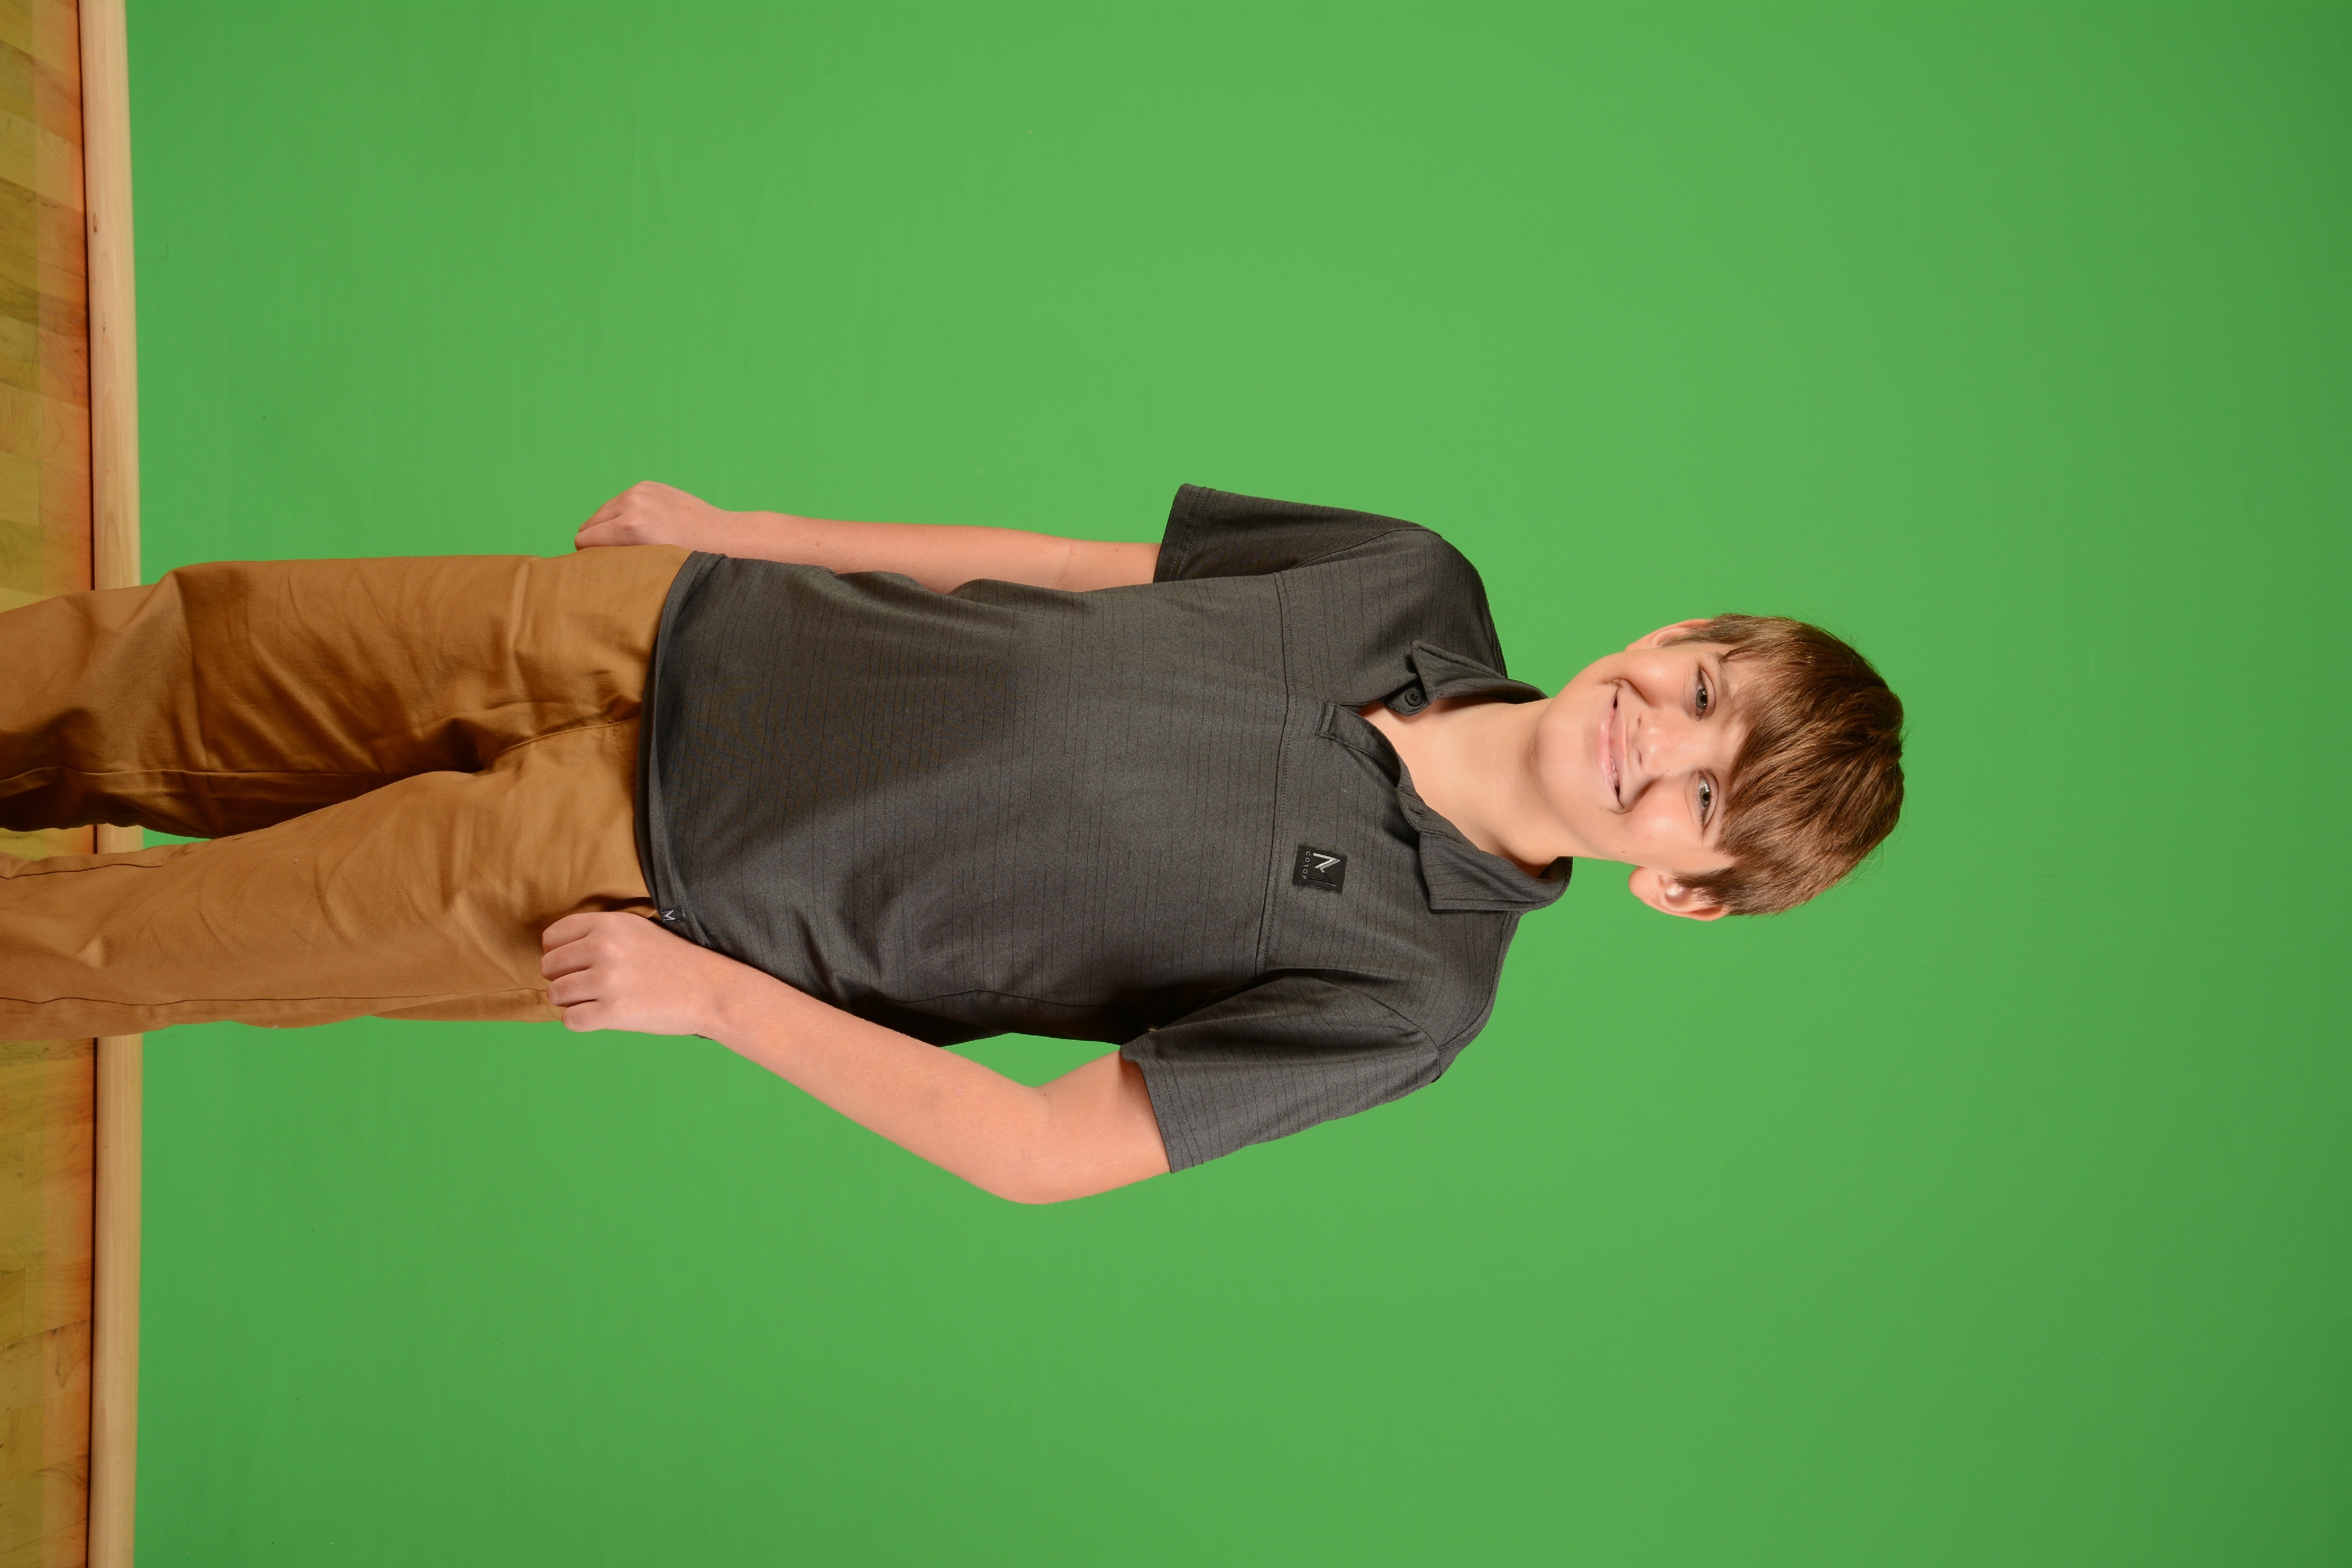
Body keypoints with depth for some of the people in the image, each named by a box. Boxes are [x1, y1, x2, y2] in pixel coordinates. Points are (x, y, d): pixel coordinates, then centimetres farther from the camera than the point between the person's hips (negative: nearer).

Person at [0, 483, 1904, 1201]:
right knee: (185, 671, 9)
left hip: (657, 883, -3)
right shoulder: (1421, 585, -3)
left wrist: (710, 993, -17)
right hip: (686, 629, 4)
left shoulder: (1405, 993, -15)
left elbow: (1043, 1154, -16)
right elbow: (1072, 562, 6)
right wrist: (736, 529, 9)